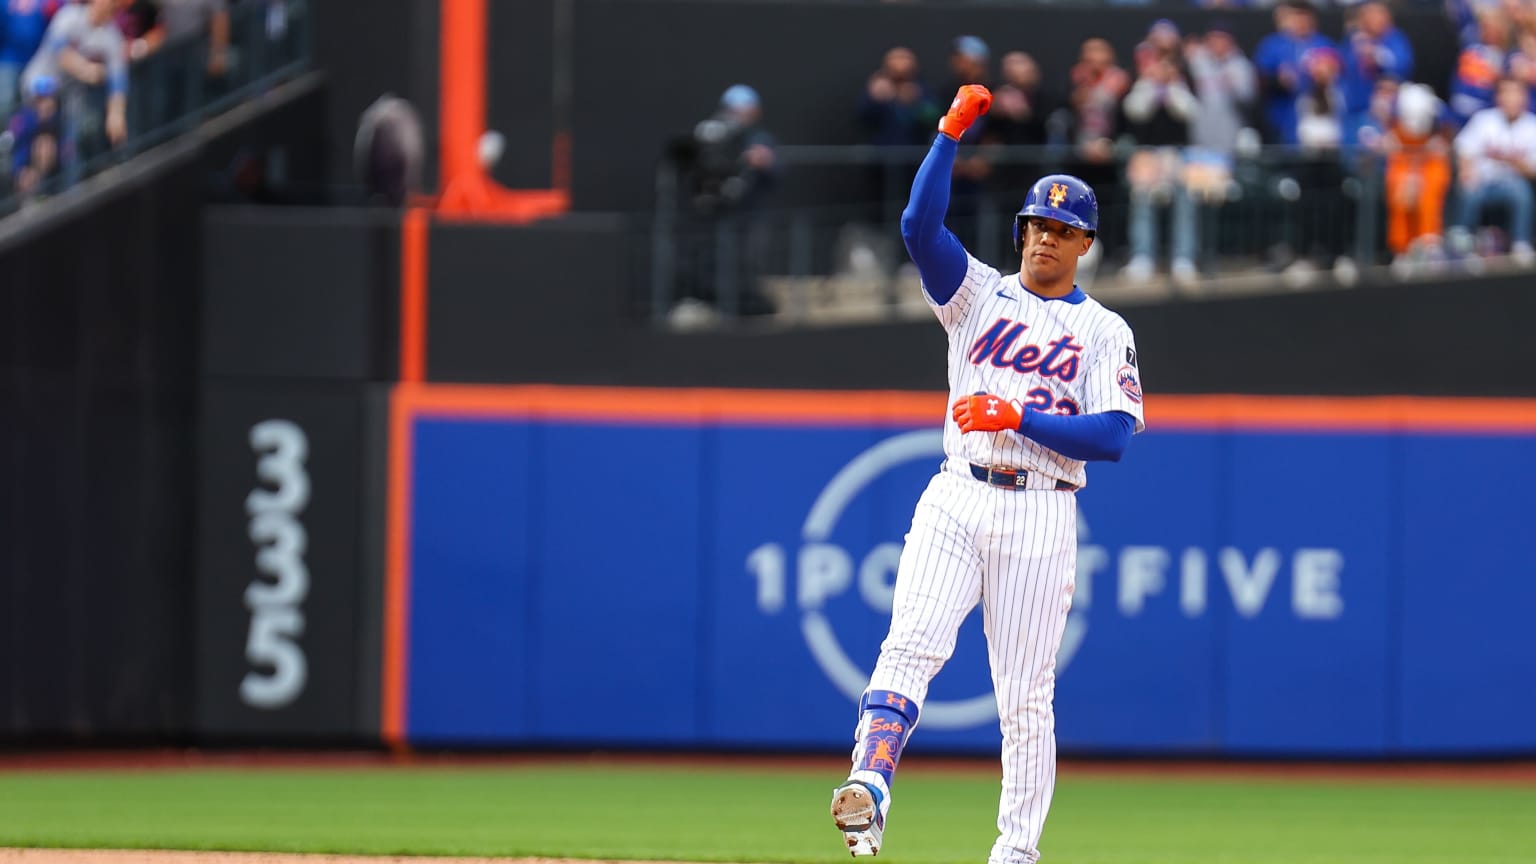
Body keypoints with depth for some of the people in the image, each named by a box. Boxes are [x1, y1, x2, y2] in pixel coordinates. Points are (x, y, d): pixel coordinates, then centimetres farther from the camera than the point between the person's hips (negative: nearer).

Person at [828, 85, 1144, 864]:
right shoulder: (978, 295, 13)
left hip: (1041, 515, -1)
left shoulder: (1104, 331, 8)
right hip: (956, 502, 1)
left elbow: (1113, 437, -4)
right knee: (912, 644, -19)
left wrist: (1019, 418, -13)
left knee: (1026, 694, 0)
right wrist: (951, 135, -12)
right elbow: (920, 225, -4)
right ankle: (869, 788, -33)